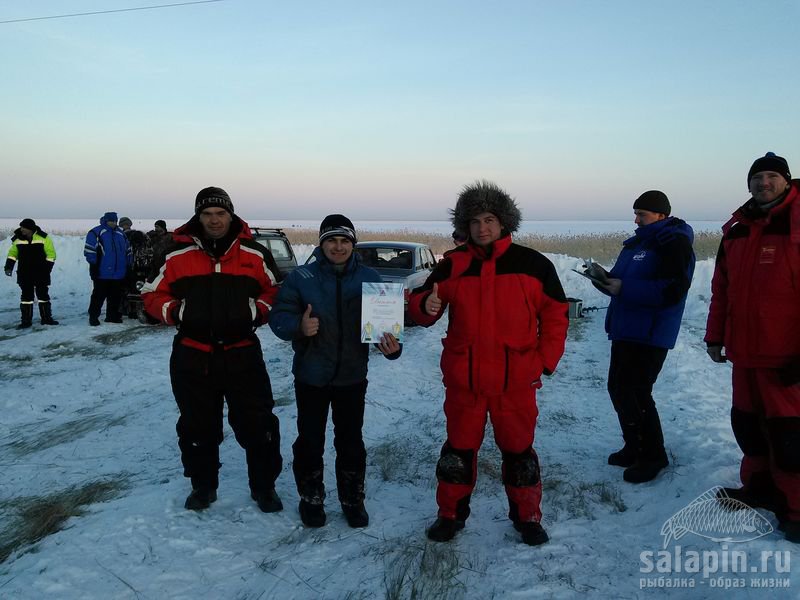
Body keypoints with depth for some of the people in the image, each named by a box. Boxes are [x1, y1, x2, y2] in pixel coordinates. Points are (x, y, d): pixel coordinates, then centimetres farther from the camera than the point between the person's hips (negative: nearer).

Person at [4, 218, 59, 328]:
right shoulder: (18, 239, 2)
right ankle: (26, 320, 11)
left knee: (43, 295, 7)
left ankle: (46, 317, 18)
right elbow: (12, 253, 11)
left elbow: (51, 254, -4)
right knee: (26, 296, 5)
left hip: (41, 274, -2)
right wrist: (9, 266, -1)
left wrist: (47, 268, -11)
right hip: (24, 274, 2)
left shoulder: (43, 238, -7)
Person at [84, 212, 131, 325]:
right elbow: (89, 250, -6)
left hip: (119, 273, 6)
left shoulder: (121, 234, 17)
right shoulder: (96, 232, -2)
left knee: (116, 296, 9)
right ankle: (93, 316, 4)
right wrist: (93, 265, -11)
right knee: (99, 295, -3)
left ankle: (113, 316, 18)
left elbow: (128, 251, 24)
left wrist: (129, 264, 17)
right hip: (102, 273, -5)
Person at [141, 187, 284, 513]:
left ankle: (264, 487, 23)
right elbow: (152, 295, 8)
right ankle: (203, 486, 35)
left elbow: (276, 293, 10)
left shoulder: (256, 254, 1)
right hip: (192, 358, 1)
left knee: (257, 424, 3)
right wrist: (177, 311, -10)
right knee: (197, 427, 14)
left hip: (242, 354, 0)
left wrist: (257, 310, -8)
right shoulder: (177, 256, 0)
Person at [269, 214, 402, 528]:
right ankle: (311, 499, 30)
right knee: (310, 441, 10)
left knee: (351, 442, 12)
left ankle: (352, 500, 30)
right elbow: (279, 317, -7)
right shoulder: (300, 277, -5)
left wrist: (391, 345, -20)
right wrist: (299, 326, -28)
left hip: (352, 377, 1)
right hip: (311, 376, -1)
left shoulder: (370, 278, 0)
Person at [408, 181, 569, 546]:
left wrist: (546, 360, 0)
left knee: (518, 449, 12)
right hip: (463, 378, 1)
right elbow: (419, 304, 2)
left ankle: (527, 516, 31)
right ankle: (451, 514, 30)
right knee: (459, 448, 13)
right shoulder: (453, 265, 0)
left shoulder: (532, 264, -2)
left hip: (516, 379, -1)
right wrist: (426, 306, -23)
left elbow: (556, 313, 5)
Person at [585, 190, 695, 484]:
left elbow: (672, 291, -23)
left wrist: (624, 288, -23)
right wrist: (605, 277, 0)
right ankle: (635, 448, 29)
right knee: (618, 388, 14)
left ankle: (653, 456, 11)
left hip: (650, 336, -9)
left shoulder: (674, 244, -13)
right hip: (625, 330, 10)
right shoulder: (636, 243, 15)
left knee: (634, 393, -7)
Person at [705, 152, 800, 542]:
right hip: (744, 352, 6)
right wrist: (715, 335, 14)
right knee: (747, 423, 16)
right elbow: (721, 288, 16)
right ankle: (760, 487, 33)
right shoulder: (736, 230, 11)